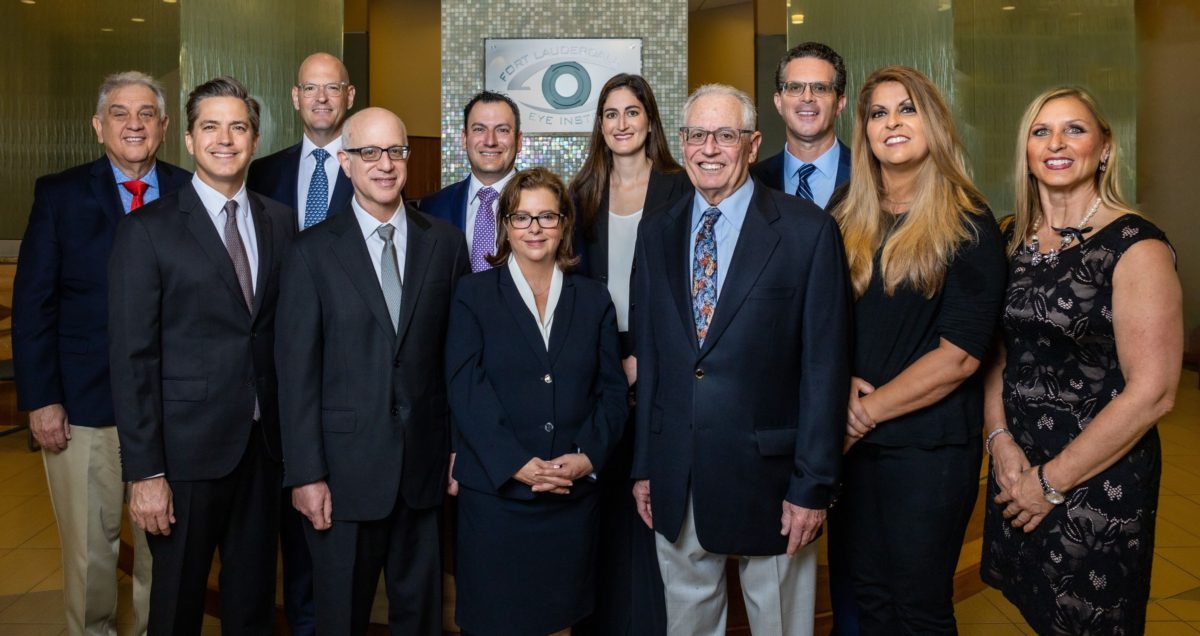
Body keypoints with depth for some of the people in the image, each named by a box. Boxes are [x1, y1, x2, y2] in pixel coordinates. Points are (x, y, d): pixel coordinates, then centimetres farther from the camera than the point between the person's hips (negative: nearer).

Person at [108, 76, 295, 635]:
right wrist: (144, 473, -12)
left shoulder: (280, 222, 7)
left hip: (263, 443, 4)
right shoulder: (146, 231, -6)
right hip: (187, 449, -3)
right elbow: (131, 358, -9)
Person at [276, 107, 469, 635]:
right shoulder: (313, 252, -3)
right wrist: (305, 474, -8)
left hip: (426, 463, 2)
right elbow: (296, 370, -5)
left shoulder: (445, 243, 3)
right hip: (346, 466, -2)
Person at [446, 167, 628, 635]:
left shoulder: (594, 300, 10)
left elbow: (612, 390, 6)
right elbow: (465, 389, -7)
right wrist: (516, 464, -16)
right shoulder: (474, 295, 2)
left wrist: (589, 456, -10)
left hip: (574, 496, 2)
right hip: (495, 492, -2)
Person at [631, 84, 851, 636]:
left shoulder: (808, 230, -7)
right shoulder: (656, 235, 7)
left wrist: (813, 485, -11)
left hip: (768, 475, -4)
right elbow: (647, 356, 9)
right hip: (676, 481, 4)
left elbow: (826, 365, -9)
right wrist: (644, 464, 8)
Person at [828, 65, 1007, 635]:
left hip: (930, 449, -4)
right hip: (851, 442, 4)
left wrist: (868, 409, -13)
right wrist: (840, 382, -11)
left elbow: (960, 353, -14)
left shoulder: (968, 225, -8)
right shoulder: (847, 221, 7)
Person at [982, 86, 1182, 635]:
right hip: (1017, 468, 5)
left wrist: (1053, 480, -14)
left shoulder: (1136, 246, -14)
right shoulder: (1014, 239, 3)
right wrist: (1002, 441, -6)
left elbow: (1153, 392, -17)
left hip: (1099, 481, -5)